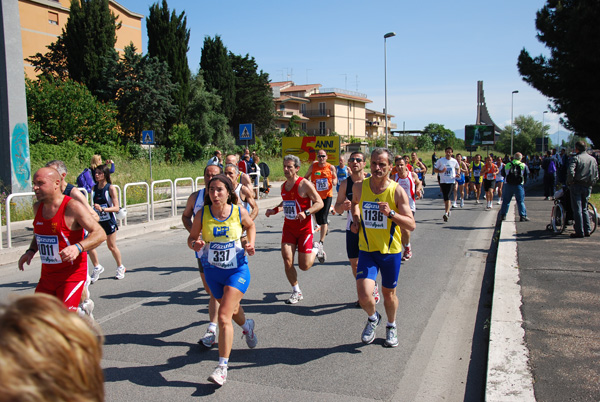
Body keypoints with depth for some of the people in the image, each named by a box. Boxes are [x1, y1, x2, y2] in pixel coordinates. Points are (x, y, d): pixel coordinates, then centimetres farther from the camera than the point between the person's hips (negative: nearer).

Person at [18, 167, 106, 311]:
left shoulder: (72, 207, -15)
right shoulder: (38, 207, 7)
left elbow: (100, 234, -21)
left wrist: (78, 247, -36)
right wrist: (31, 251, 7)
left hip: (72, 274, -7)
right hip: (47, 275, 7)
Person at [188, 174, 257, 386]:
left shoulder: (239, 212, -11)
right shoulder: (203, 214, -11)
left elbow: (251, 226, 11)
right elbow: (192, 237, 1)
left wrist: (251, 243, -5)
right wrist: (195, 244, -22)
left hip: (237, 270, -3)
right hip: (213, 271, 3)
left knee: (224, 317, -15)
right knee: (231, 309, 25)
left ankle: (222, 367, -7)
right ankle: (247, 326, 61)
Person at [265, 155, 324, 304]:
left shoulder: (305, 184, -13)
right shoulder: (284, 185, 7)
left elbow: (319, 203, -13)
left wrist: (306, 212, -28)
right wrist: (274, 210, 8)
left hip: (304, 229, -5)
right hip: (288, 227, 5)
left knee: (304, 266, -2)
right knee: (287, 260, -8)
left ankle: (315, 249, 32)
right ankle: (296, 292, 10)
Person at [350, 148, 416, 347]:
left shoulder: (397, 191, -12)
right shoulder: (359, 187, -4)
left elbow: (411, 225, -13)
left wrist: (391, 213, -28)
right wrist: (356, 219, 4)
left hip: (391, 251, -1)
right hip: (367, 250, 1)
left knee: (389, 293, 15)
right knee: (364, 296, -13)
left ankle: (391, 326, 44)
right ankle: (373, 318, 22)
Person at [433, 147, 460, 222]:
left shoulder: (454, 161, 4)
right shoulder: (440, 160, 1)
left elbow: (458, 168, 23)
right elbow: (435, 169, 3)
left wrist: (458, 174, 3)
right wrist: (441, 171, -17)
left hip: (451, 181, -1)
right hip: (443, 181, 2)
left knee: (447, 197, -15)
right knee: (445, 197, 8)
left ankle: (446, 213, -18)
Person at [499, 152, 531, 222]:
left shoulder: (507, 165, 4)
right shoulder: (524, 166, -1)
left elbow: (502, 174, 14)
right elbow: (527, 175, 1)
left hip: (508, 185, 2)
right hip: (519, 185, -2)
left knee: (506, 201, 11)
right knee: (521, 201, 4)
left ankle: (503, 215, 14)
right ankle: (523, 216, 1)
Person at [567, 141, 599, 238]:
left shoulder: (575, 158, -8)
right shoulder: (593, 159, 10)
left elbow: (571, 172, -22)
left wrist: (569, 183, -8)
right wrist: (591, 184, 20)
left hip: (577, 186, -5)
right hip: (588, 187, 5)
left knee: (577, 209, -1)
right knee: (584, 208, 16)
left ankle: (580, 232, -2)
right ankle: (587, 230, 12)